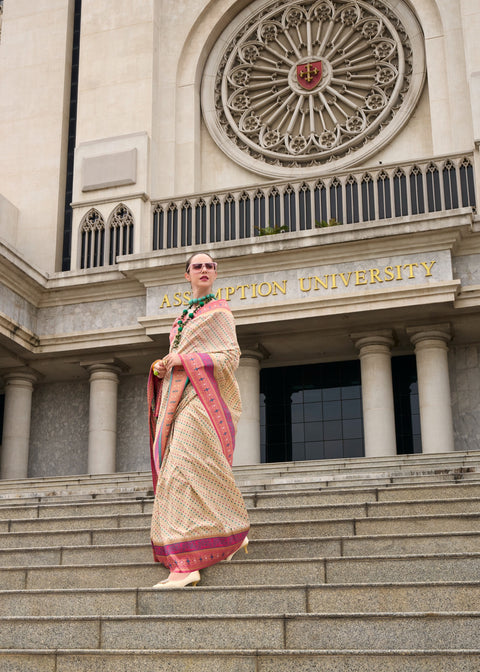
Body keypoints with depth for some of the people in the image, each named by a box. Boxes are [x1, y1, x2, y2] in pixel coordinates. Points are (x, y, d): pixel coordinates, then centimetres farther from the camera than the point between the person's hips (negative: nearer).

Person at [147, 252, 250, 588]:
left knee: (185, 469, -19)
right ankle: (234, 534, 19)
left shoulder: (219, 311, 3)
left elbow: (231, 357, -6)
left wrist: (184, 360, -13)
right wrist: (161, 368, 4)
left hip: (201, 396, -8)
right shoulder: (184, 316, 24)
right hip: (177, 396, 8)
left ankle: (187, 563, -23)